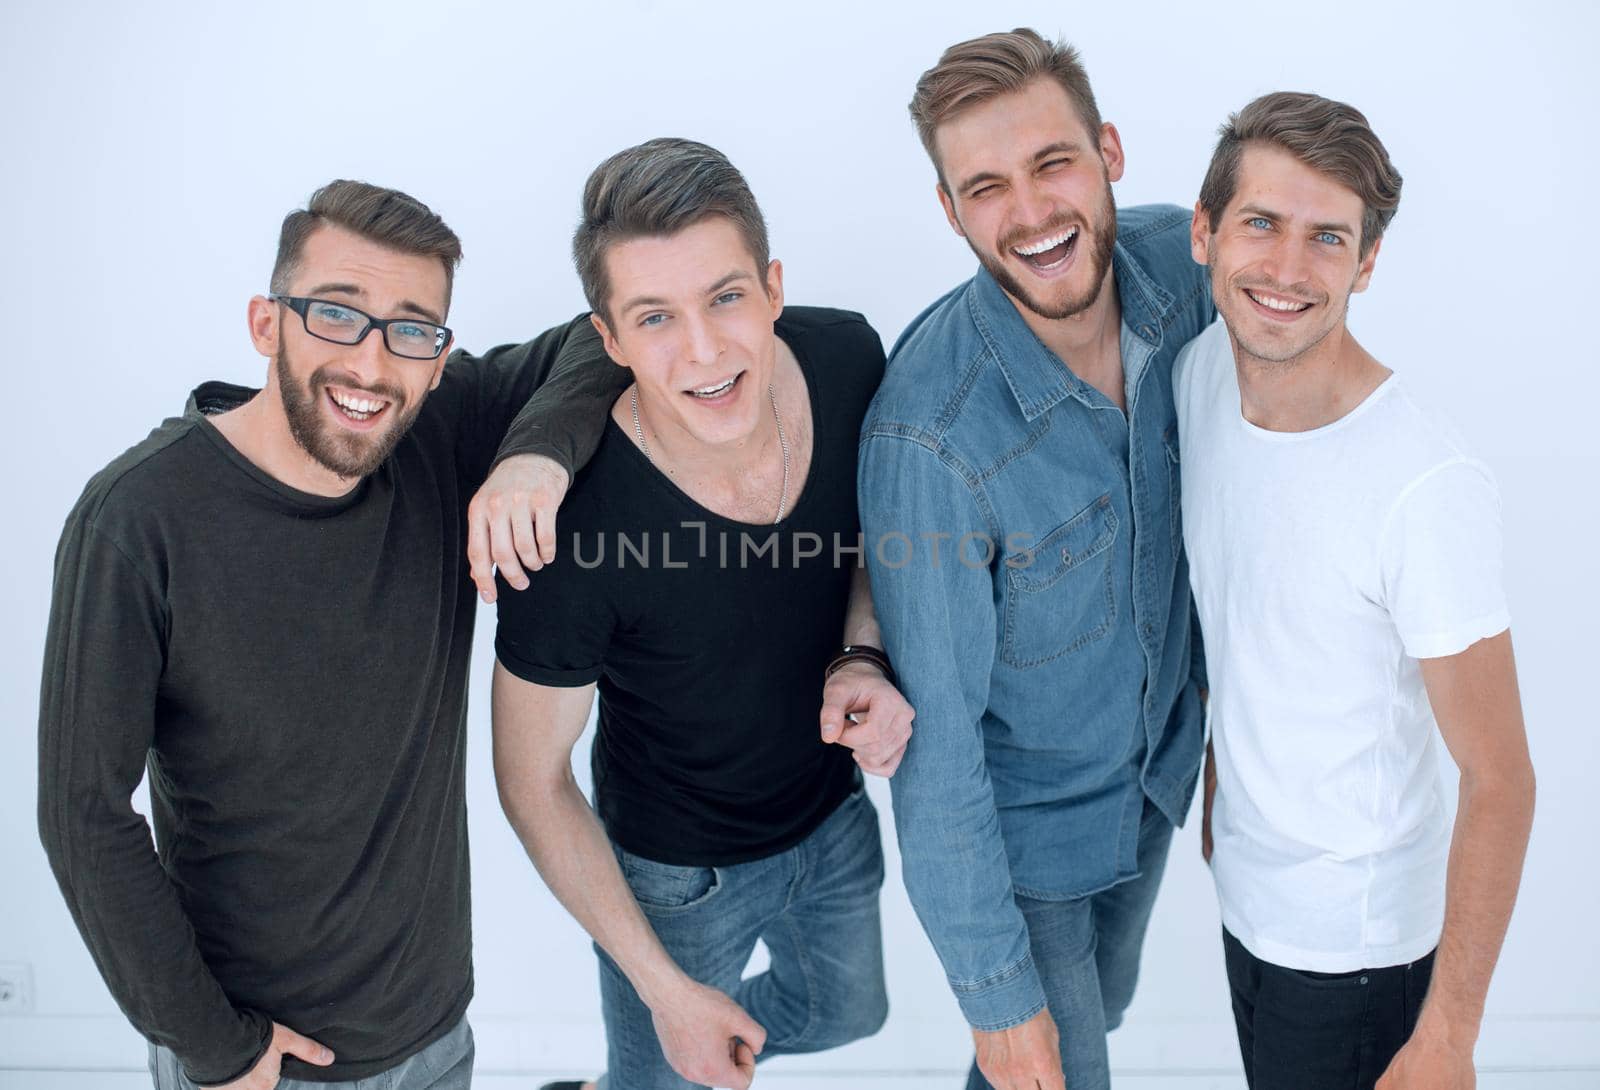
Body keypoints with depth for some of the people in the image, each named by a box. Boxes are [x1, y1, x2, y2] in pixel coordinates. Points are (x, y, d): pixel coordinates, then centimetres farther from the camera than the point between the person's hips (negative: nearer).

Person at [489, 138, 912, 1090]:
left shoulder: (847, 358, -23)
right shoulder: (573, 523, -36)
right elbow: (533, 782, -20)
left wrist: (863, 660, -21)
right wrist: (666, 987, -13)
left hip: (836, 812, 5)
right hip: (677, 870, -5)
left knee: (847, 1012, 31)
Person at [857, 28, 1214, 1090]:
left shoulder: (1181, 265, -17)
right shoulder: (933, 433, -35)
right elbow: (936, 739, -26)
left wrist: (1216, 668, 10)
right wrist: (995, 991, -18)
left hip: (1162, 762, 6)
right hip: (1022, 824, -6)